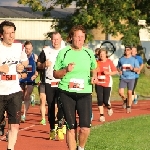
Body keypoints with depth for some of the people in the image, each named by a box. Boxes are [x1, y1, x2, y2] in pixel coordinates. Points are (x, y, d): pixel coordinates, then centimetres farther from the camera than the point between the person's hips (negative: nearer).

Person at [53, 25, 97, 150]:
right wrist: (66, 70, -14)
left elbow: (94, 68, 24)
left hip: (85, 93, 1)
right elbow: (55, 74, 5)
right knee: (71, 127, 3)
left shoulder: (89, 53, 5)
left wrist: (94, 76, 4)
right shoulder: (63, 53, 0)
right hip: (67, 94, -1)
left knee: (85, 128, -11)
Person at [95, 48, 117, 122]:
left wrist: (108, 73, -15)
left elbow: (115, 71, 1)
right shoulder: (97, 62, 4)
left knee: (105, 100, -3)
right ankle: (101, 115, 2)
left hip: (107, 83, -2)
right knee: (100, 100, -6)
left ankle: (109, 108, 32)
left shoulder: (109, 62, -2)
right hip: (98, 83, 2)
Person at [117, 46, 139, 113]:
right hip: (123, 78, 2)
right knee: (120, 92, -11)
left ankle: (129, 107, 11)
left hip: (131, 78, -2)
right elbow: (118, 67, 19)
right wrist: (119, 71, -2)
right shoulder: (121, 59, 7)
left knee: (129, 92, -2)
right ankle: (125, 100, 20)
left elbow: (137, 69, -1)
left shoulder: (134, 59, 1)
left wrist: (132, 68, -21)